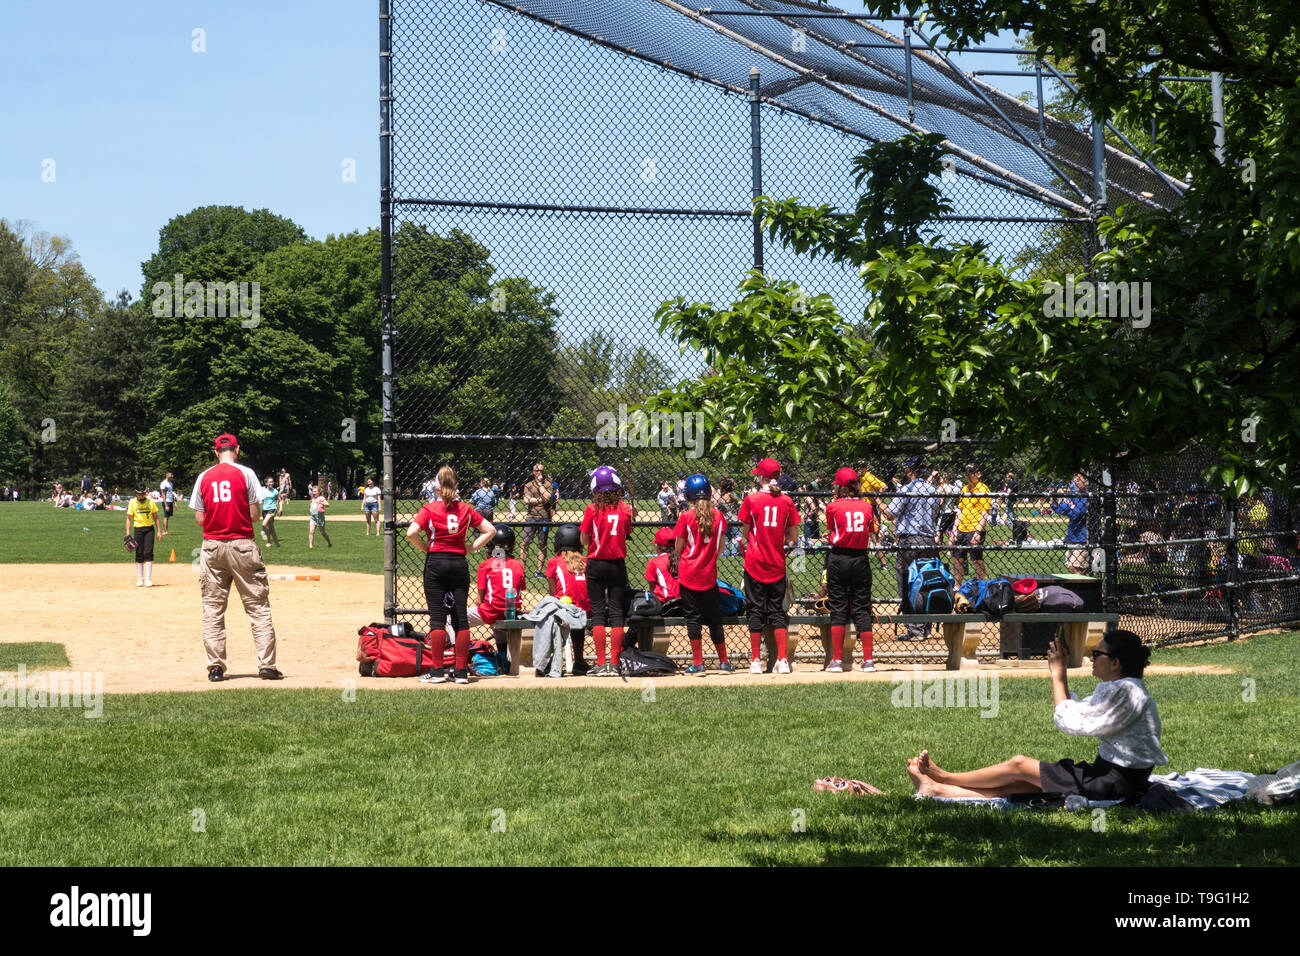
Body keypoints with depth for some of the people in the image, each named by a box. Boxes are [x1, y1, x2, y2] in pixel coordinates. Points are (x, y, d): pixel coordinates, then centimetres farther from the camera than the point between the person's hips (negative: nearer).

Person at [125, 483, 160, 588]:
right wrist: (128, 534, -4)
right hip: (138, 529, 0)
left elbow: (155, 517, 8)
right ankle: (139, 579, 11)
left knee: (148, 553, -8)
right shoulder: (132, 503, 0)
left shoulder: (150, 502, 2)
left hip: (149, 529, 0)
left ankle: (148, 579, -6)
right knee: (139, 555, 2)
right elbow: (129, 519, 2)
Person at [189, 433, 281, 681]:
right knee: (258, 606, 2)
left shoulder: (203, 478, 5)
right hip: (242, 544, -2)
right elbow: (255, 514, -5)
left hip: (212, 547, 2)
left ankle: (215, 666, 2)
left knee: (212, 609, 7)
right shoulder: (246, 474, -3)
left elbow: (200, 519, 4)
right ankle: (266, 664, -4)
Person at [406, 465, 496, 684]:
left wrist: (426, 548, -1)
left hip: (436, 562, -3)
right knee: (461, 617, 6)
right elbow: (490, 530, 4)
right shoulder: (465, 509, 5)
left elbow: (411, 533, -16)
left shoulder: (429, 509, -4)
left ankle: (438, 671, 0)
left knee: (437, 618, 0)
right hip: (460, 563, 3)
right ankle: (461, 671, 5)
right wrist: (469, 548, 6)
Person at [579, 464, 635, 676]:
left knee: (598, 613, 3)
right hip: (618, 564, 2)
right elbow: (626, 534, 6)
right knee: (616, 613, 5)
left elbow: (584, 541, -4)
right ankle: (614, 664, 2)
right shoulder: (626, 509, -3)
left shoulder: (592, 509, -9)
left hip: (596, 565, -2)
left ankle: (601, 664, -2)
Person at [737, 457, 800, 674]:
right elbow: (794, 536, 2)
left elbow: (746, 534, -1)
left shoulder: (751, 499, -8)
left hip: (755, 562, -2)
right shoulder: (786, 501, -1)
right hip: (777, 564, 2)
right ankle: (782, 660, 0)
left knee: (756, 610, 4)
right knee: (777, 611, 8)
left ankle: (756, 661, 4)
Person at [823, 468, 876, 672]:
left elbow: (831, 532, 8)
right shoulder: (867, 507, 5)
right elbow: (869, 533, 13)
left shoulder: (833, 507, -3)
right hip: (861, 559, 2)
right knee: (862, 609, 6)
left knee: (838, 609, 2)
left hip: (838, 559, -2)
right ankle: (868, 660, 2)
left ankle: (837, 660, 0)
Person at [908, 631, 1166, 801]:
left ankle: (945, 778, 13)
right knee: (1016, 785, 5)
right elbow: (1077, 711, 18)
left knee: (1019, 765, -2)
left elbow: (1067, 721, -18)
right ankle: (936, 790, 5)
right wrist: (1060, 672, 10)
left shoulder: (1123, 690, -19)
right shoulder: (1122, 688, 13)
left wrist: (1057, 674, -9)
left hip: (1115, 783, -9)